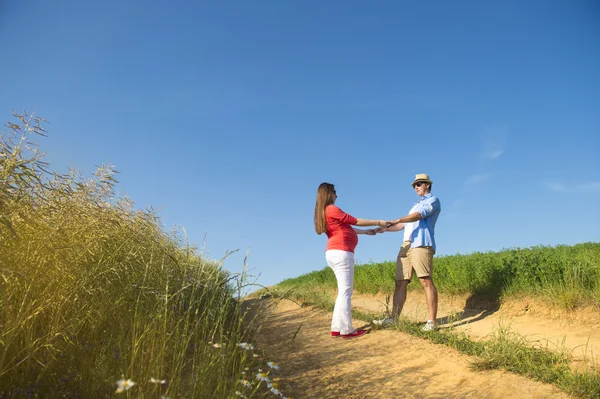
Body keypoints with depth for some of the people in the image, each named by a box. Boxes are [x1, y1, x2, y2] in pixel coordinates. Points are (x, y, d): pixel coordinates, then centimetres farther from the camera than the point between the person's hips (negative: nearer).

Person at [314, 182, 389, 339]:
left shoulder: (324, 212, 19)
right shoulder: (332, 209, -9)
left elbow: (345, 228, 25)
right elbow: (354, 221, -5)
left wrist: (366, 232, 29)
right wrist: (378, 222, 5)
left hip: (334, 253, 10)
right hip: (341, 253, -10)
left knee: (343, 291, 12)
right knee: (345, 291, -7)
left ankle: (337, 328, 13)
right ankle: (347, 329, -5)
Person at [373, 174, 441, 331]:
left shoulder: (433, 200, 7)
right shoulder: (416, 205, 33)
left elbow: (419, 215, -11)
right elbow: (404, 225, 32)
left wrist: (397, 220, -21)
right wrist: (385, 229, 22)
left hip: (421, 245, -8)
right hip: (406, 246, 8)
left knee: (426, 281, -14)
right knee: (400, 283, 2)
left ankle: (431, 321, -13)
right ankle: (393, 318, 2)